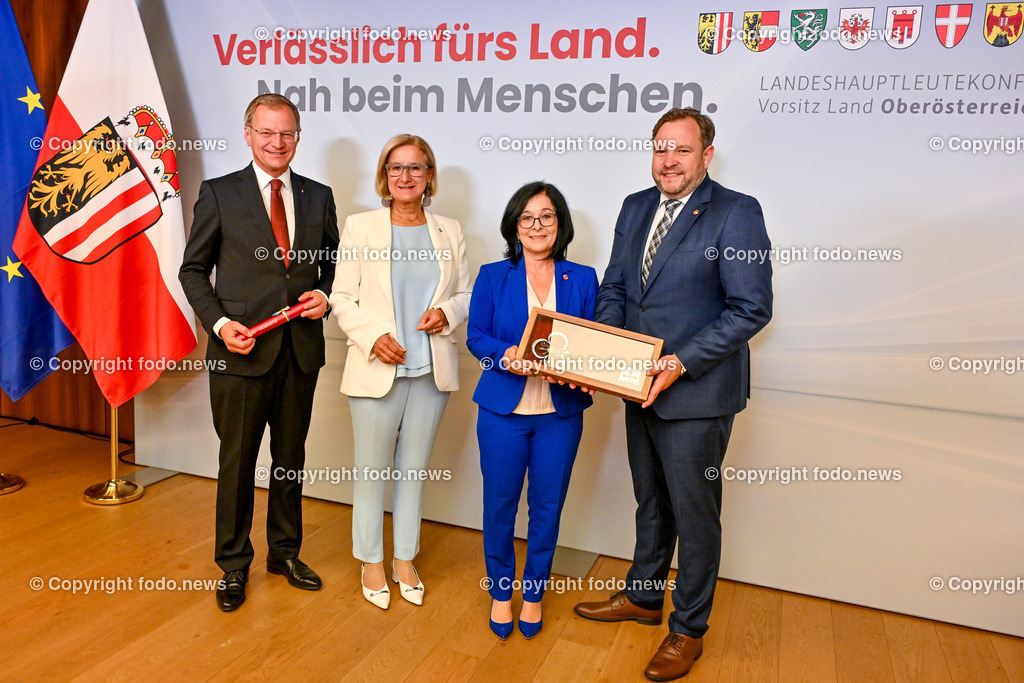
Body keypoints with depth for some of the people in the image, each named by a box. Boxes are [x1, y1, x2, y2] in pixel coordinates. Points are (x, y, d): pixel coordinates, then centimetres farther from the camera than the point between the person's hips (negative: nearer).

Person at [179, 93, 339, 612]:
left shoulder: (319, 196, 9)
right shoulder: (219, 193, 0)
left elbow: (334, 265, 15)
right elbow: (193, 269, 2)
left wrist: (326, 296, -6)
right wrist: (220, 324, -12)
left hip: (300, 350, 3)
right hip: (242, 350, -3)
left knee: (291, 457, 15)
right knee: (237, 462, 7)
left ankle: (284, 552, 33)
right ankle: (233, 564, 26)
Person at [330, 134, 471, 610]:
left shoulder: (450, 232, 8)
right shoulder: (360, 227, 1)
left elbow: (466, 293, 12)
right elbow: (341, 297, -1)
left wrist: (447, 313, -10)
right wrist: (373, 337, -16)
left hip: (432, 370, 3)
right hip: (376, 369, -2)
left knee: (415, 468, 13)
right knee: (371, 470, 7)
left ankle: (404, 560, 30)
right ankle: (371, 561, 26)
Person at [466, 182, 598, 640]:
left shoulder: (582, 279, 6)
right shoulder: (492, 277, 4)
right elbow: (475, 336, 1)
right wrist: (505, 356, -19)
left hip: (561, 412, 1)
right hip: (503, 408, -1)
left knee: (548, 506, 9)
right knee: (499, 503, 7)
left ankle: (534, 593, 30)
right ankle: (500, 591, 29)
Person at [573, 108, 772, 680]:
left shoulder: (737, 213, -13)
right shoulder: (635, 207, 8)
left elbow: (751, 309, -17)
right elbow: (615, 286, 12)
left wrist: (681, 363, -23)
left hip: (697, 393, -6)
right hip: (641, 386, 7)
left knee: (695, 514, 9)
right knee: (651, 503, 23)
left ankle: (689, 630, 29)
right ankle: (643, 597, 43)